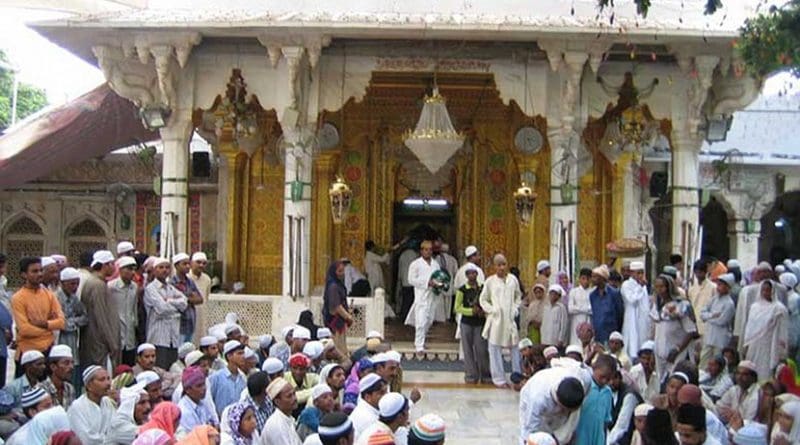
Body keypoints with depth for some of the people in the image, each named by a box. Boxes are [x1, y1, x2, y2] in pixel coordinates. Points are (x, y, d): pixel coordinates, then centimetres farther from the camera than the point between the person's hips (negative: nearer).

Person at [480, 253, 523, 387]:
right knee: (495, 349, 0)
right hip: (496, 319, -2)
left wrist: (515, 308, 4)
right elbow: (483, 299, 6)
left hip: (510, 319, 2)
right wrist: (491, 310, -7)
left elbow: (518, 296, 18)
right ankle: (498, 379, 7)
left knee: (515, 347, 6)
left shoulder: (513, 279, 5)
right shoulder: (490, 281, -1)